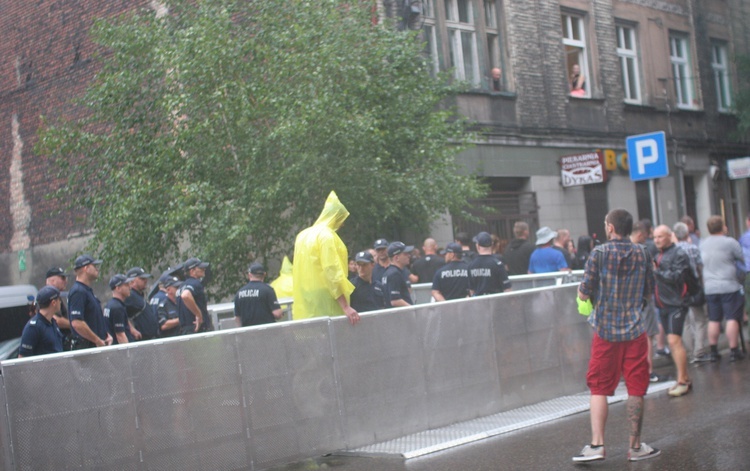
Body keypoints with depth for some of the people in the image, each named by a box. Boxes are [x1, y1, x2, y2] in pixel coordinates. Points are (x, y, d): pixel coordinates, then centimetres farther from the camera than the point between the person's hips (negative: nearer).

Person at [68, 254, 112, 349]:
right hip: (85, 346, -10)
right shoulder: (78, 292, -14)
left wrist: (107, 335, 10)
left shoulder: (88, 291, 18)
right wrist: (98, 341, -17)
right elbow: (77, 323, -23)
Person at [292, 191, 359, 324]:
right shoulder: (326, 235, -10)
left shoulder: (303, 235, 15)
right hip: (324, 302, -8)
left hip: (305, 303, 8)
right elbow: (333, 272, -18)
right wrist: (346, 307, -21)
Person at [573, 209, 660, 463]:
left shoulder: (599, 253, -8)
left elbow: (584, 293, -8)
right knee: (636, 388, 8)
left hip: (605, 330, -2)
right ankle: (635, 446, 14)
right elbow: (649, 290, 12)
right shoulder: (642, 254, 2)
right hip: (635, 330, 2)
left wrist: (581, 289, 13)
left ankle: (596, 444, 2)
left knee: (599, 387, 7)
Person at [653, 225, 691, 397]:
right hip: (662, 304, 8)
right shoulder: (658, 255, 17)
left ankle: (682, 381, -9)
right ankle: (685, 378, 20)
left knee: (674, 340, -14)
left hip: (676, 304, -8)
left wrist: (657, 271, -19)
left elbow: (678, 277, -19)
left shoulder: (679, 254, -7)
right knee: (672, 342, 11)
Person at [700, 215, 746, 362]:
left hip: (709, 288, 5)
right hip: (729, 286, -5)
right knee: (732, 319, 0)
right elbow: (744, 259, -2)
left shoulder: (702, 244, 7)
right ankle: (734, 351, -1)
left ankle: (713, 351, 12)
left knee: (713, 320, 9)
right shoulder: (730, 242, -9)